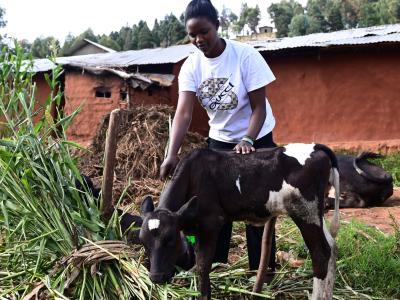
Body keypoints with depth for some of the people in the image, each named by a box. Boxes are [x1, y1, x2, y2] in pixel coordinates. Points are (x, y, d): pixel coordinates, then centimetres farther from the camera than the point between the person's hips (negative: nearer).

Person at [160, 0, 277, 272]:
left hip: (257, 140, -3)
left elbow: (259, 108, -19)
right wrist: (172, 155, -34)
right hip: (219, 141, 4)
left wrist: (247, 141, -34)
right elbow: (184, 113, -21)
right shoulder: (191, 66, -11)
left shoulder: (245, 56, -21)